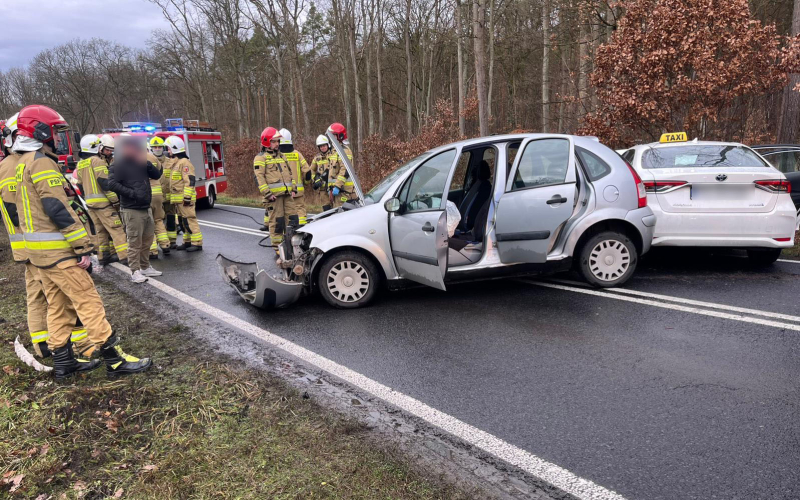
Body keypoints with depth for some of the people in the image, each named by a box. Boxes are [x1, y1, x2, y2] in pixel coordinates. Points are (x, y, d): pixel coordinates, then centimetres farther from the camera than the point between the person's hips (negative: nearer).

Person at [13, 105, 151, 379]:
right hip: (57, 251, -10)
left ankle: (63, 361, 22)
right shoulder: (42, 163, -14)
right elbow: (59, 210, -21)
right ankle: (115, 360, -5)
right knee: (89, 301, -8)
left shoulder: (22, 164, 18)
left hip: (37, 251, 10)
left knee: (58, 305, 15)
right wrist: (83, 247, -20)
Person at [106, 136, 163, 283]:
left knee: (147, 240, 14)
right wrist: (132, 193, -19)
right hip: (132, 210, -7)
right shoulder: (119, 163, -6)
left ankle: (145, 267, 26)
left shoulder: (140, 162, 14)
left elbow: (157, 175, 9)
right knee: (135, 242, -6)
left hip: (146, 208, 7)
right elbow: (112, 183, -13)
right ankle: (135, 272, 1)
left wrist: (147, 163, -7)